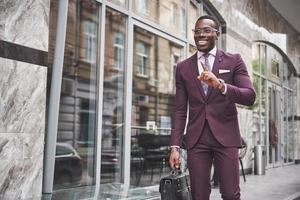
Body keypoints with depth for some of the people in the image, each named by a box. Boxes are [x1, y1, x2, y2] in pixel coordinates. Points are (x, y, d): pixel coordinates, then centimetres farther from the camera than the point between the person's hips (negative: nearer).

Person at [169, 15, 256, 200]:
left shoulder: (234, 60, 4)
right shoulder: (183, 67, 10)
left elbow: (250, 97, -7)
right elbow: (180, 110, 9)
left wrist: (220, 85, -24)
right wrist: (175, 146, 0)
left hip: (225, 136, -2)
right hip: (196, 139, 2)